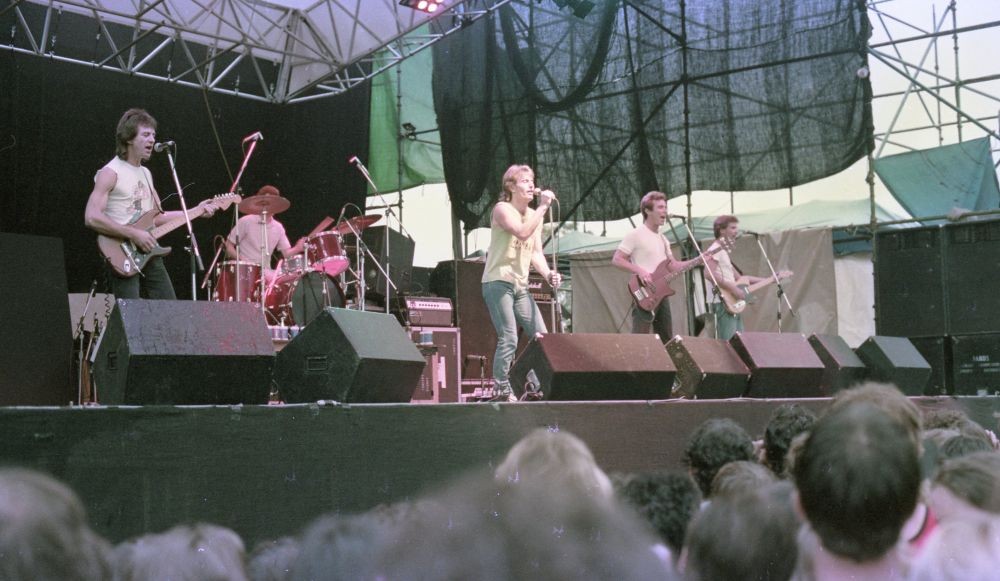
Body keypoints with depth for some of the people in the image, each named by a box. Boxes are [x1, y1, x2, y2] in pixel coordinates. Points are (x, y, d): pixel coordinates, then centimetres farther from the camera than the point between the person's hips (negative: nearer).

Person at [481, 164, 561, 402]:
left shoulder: (534, 215, 15)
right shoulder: (502, 209, -7)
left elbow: (536, 252, 12)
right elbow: (522, 232, -24)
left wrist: (548, 273, -6)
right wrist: (543, 206, -20)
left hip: (520, 285, 8)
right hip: (498, 282, -8)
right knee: (509, 339, -14)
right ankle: (502, 390, -6)